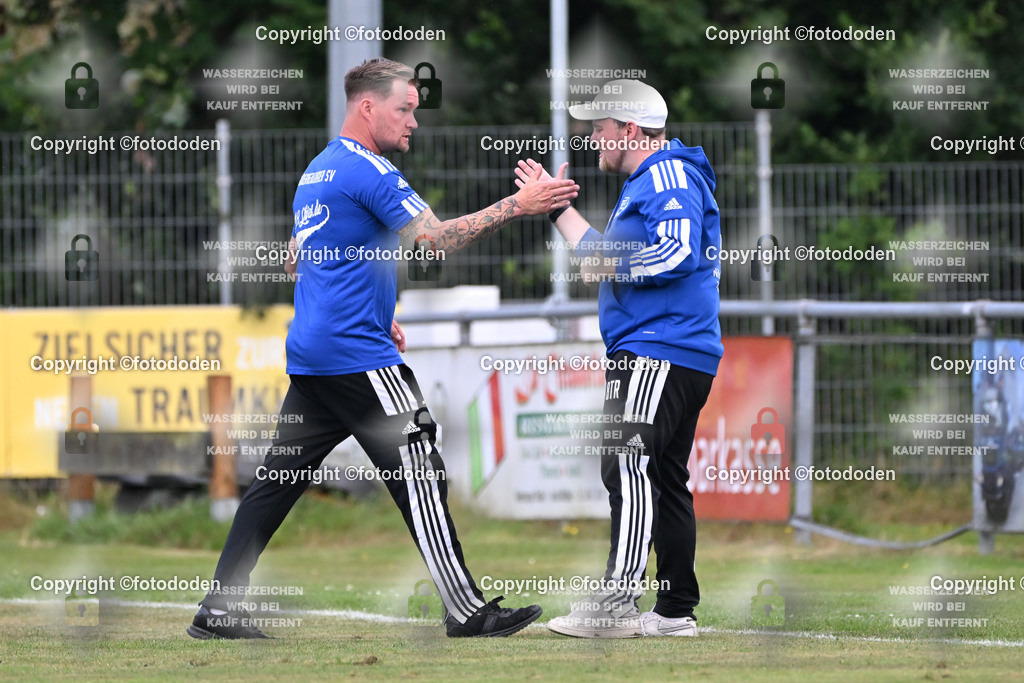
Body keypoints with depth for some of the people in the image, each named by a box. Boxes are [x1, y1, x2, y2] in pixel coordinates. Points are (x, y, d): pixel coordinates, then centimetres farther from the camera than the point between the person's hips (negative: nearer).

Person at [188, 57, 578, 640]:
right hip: (358, 357, -9)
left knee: (279, 481, 9)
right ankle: (467, 612, -6)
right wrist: (519, 206, -16)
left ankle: (218, 609, 8)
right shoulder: (368, 170, -11)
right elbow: (439, 238, -18)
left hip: (309, 353, 9)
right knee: (419, 472, -6)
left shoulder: (319, 171, 19)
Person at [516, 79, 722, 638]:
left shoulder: (670, 174, -9)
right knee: (663, 478, 12)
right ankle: (676, 610, 16)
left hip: (661, 353, -11)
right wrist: (558, 208, 34)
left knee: (628, 465, -20)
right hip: (657, 356, 11)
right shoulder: (642, 185, 24)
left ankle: (617, 601, -28)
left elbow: (678, 251, -23)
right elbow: (606, 256, 33)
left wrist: (612, 266, -14)